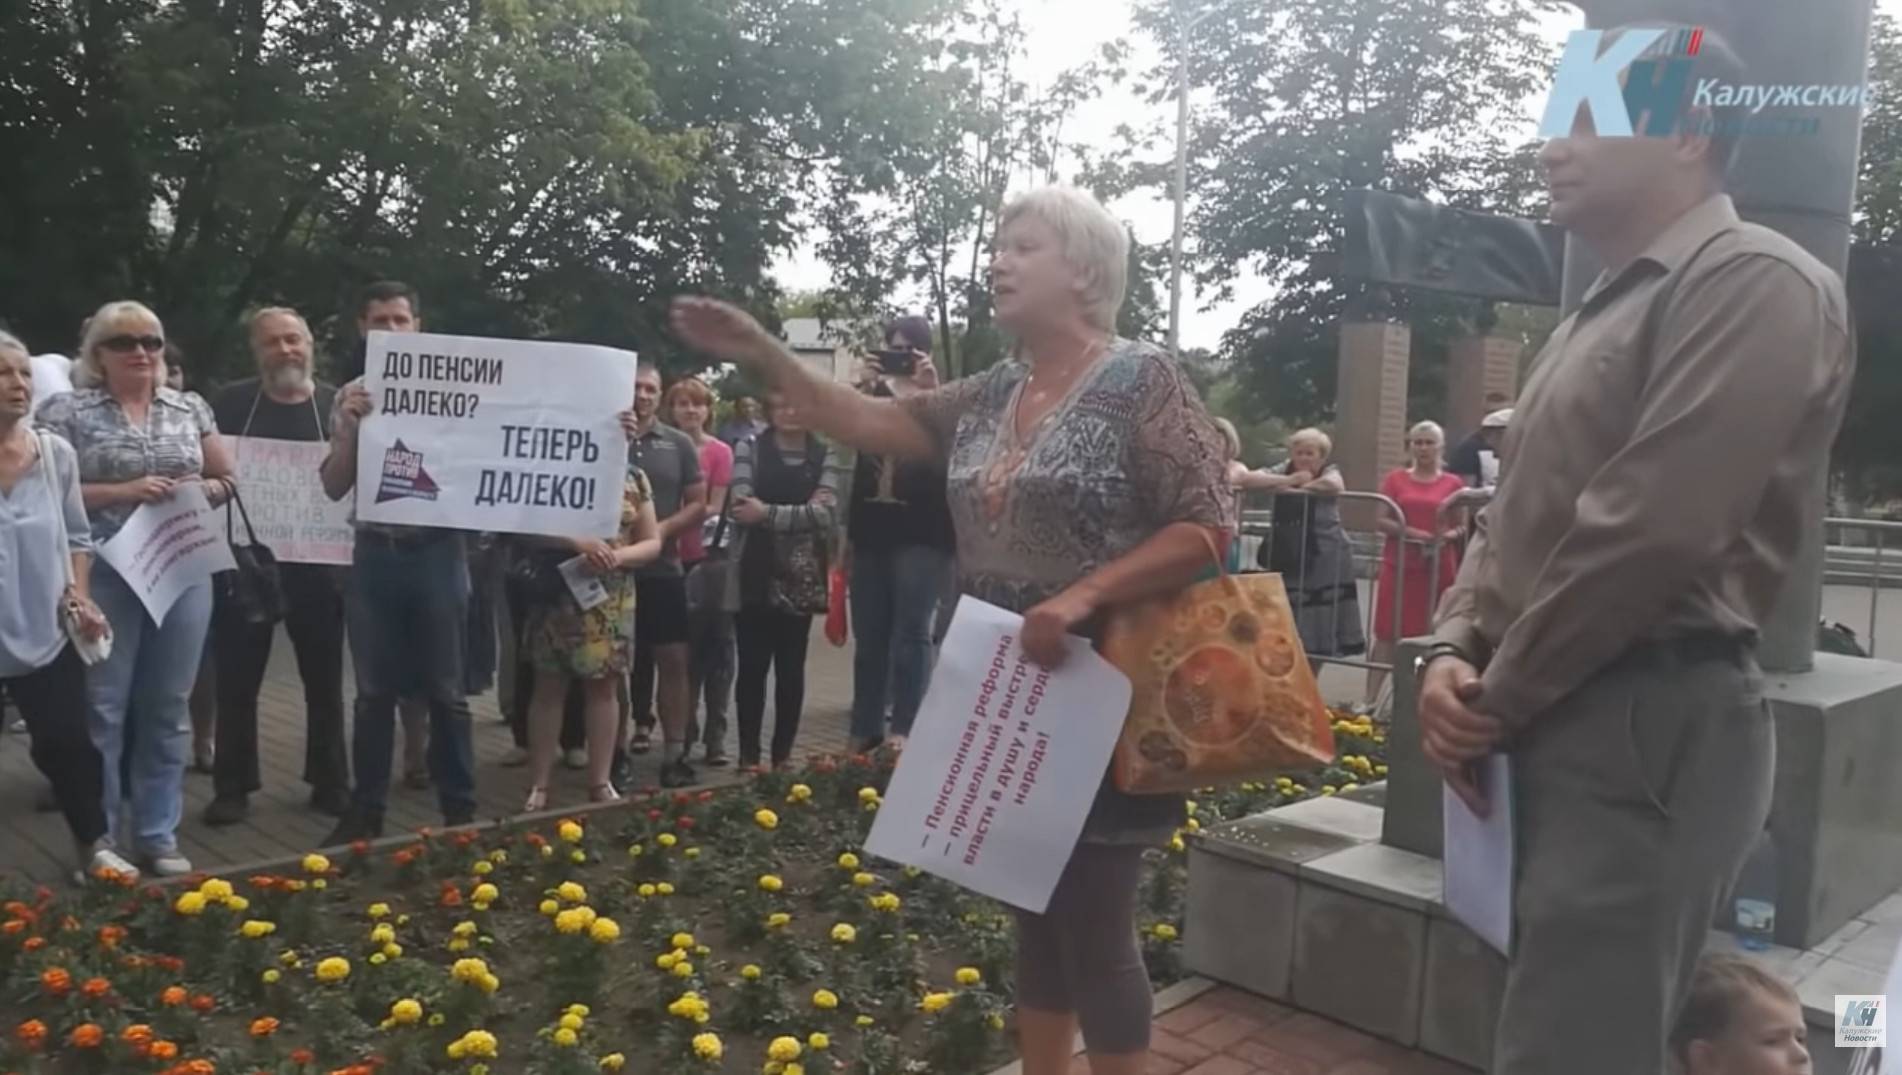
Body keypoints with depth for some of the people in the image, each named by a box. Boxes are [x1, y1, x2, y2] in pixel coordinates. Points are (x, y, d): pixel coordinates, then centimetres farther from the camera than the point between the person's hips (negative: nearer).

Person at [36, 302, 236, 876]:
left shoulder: (191, 409, 11)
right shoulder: (67, 411, 0)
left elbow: (228, 479, 15)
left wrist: (201, 489, -6)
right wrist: (123, 491, -16)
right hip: (103, 575, -3)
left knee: (168, 706, 9)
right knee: (102, 706, 2)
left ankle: (158, 834, 20)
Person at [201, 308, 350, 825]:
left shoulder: (338, 405, 2)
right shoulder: (231, 403, 3)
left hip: (317, 562, 0)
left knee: (324, 677, 8)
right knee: (237, 679, 6)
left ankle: (330, 780, 20)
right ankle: (232, 786, 18)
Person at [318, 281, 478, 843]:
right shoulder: (351, 398, 8)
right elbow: (334, 487, 3)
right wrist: (351, 427, -10)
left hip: (436, 551, -2)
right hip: (375, 554, 2)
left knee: (445, 690, 5)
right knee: (374, 692, 10)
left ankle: (460, 810, 15)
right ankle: (366, 811, 20)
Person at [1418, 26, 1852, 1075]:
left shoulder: (1755, 282, -9)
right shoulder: (1600, 314, 21)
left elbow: (1649, 528, -20)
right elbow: (1511, 517, 19)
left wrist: (1496, 697, -11)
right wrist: (1452, 653, 1)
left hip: (1649, 725, -9)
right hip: (1553, 723, 9)